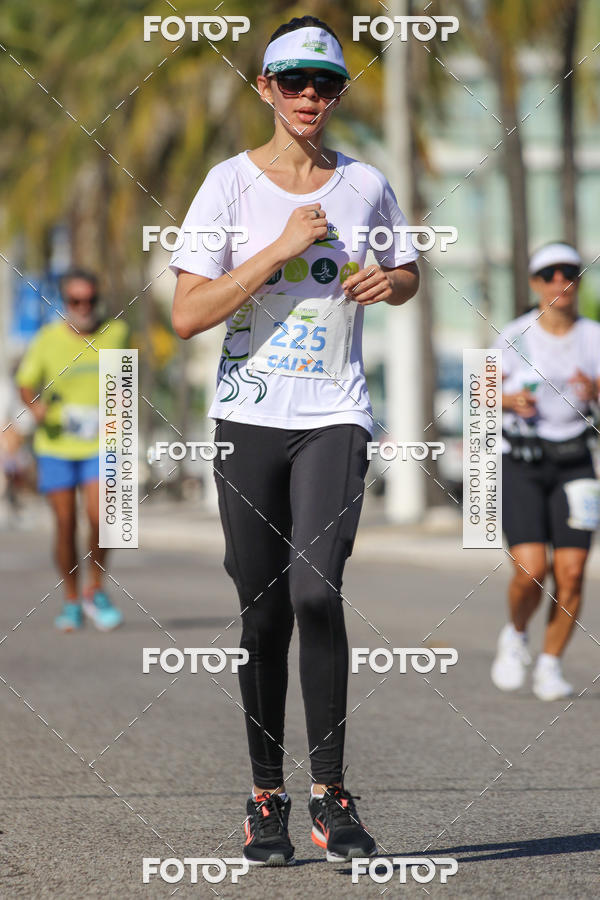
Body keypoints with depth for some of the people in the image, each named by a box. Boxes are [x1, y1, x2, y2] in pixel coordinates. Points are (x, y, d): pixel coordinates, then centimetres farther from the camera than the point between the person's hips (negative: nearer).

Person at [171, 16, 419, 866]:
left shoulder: (366, 185, 7)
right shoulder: (230, 183, -1)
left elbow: (409, 273, 23)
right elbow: (187, 315, -8)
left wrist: (389, 282, 0)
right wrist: (279, 250, -15)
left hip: (334, 415, 0)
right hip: (249, 414, 0)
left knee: (315, 589, -17)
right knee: (263, 611, 2)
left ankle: (330, 793, -10)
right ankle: (266, 796, 13)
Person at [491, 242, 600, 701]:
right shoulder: (516, 336, -5)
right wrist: (512, 400, -18)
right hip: (520, 464, -2)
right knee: (530, 570, -15)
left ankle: (550, 666, 10)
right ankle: (516, 636, 16)